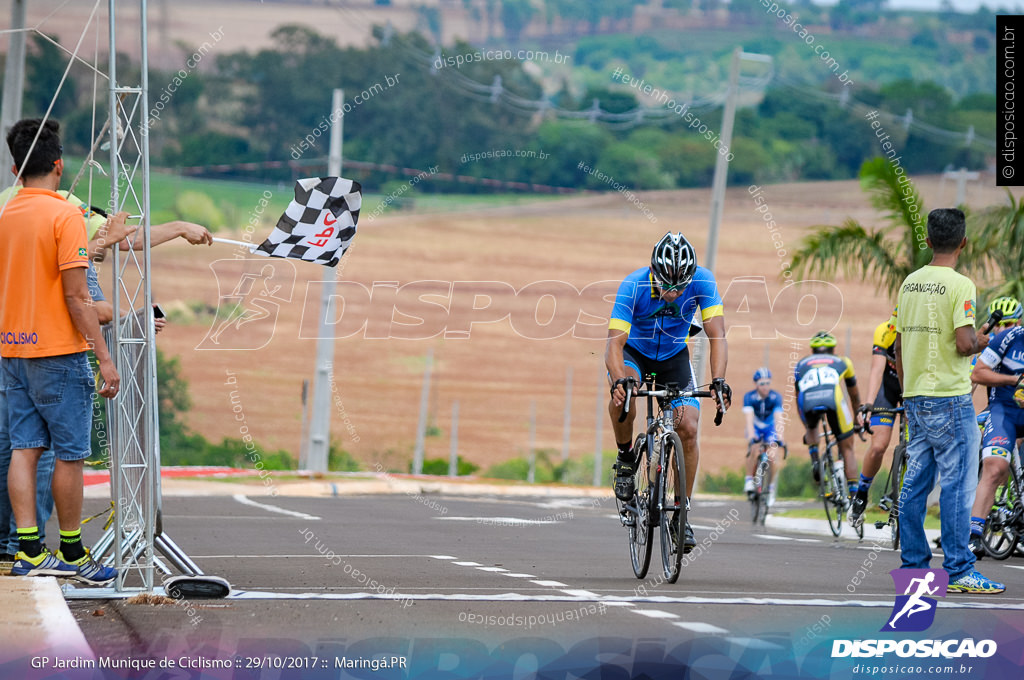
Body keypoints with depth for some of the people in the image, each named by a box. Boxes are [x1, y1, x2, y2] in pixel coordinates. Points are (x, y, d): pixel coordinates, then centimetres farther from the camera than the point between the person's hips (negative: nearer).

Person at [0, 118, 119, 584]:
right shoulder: (64, 216, -12)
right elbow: (76, 296, -15)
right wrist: (105, 358, -12)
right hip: (58, 353, -6)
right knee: (70, 455, 2)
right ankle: (72, 554, 7)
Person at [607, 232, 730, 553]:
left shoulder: (702, 281, -28)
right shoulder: (634, 285, -33)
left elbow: (717, 336, -32)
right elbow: (615, 344, -37)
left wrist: (718, 380, -48)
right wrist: (619, 381, -57)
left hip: (673, 357, 2)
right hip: (634, 352, -2)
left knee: (688, 429, -13)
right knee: (622, 398, -35)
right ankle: (626, 458, -6)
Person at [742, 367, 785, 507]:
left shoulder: (776, 397, -23)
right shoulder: (749, 397, -23)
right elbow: (749, 419, -33)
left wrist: (779, 437, -46)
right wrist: (751, 436, -48)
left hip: (770, 428, 0)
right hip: (755, 428, 0)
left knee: (771, 456, -17)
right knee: (754, 450, -28)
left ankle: (771, 490, -3)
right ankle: (749, 481, -13)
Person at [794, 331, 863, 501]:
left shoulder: (801, 364, 39)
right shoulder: (842, 362, 38)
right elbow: (855, 395, 51)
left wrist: (807, 428, 61)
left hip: (808, 402, 1)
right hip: (833, 398, -1)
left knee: (812, 429, 37)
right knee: (847, 448, 14)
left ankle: (814, 457, 10)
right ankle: (854, 496, 5)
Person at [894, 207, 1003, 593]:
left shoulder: (909, 283, 9)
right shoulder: (960, 285, -13)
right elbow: (964, 343, -22)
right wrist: (981, 343, 2)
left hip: (915, 398, 7)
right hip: (950, 398, -7)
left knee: (915, 483, 11)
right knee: (957, 484, -4)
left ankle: (912, 564, 15)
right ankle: (959, 571, -5)